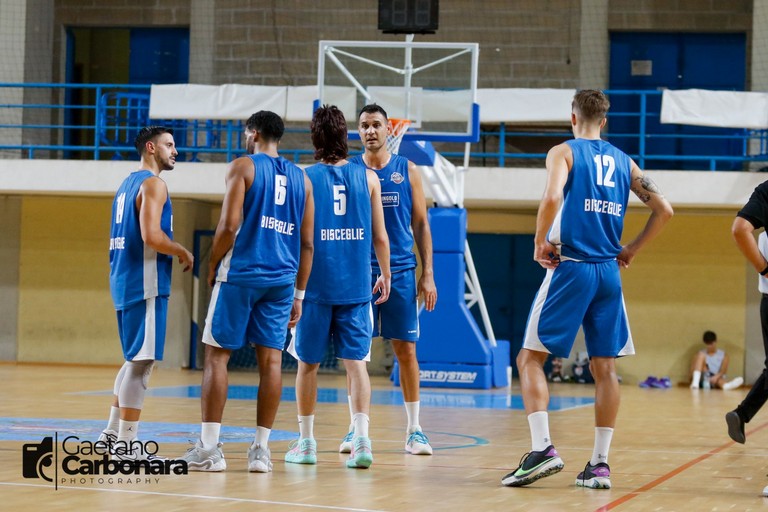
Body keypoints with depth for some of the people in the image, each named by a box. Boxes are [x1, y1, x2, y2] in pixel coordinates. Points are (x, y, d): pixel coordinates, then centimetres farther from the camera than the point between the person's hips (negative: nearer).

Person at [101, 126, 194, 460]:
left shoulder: (127, 184, 18)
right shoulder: (152, 184, -11)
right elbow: (152, 236, -23)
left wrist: (172, 253, 21)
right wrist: (184, 253, -7)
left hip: (124, 282, 10)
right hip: (145, 284, -10)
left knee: (136, 359, 19)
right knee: (141, 362, -8)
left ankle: (113, 432, 23)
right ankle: (125, 443, -8)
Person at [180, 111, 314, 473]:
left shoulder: (243, 167, -2)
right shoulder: (301, 178, 14)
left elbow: (230, 225, -12)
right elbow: (307, 243, 11)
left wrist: (212, 265, 1)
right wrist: (299, 294, 15)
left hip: (240, 273, -5)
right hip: (282, 279, 5)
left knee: (217, 355, 1)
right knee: (270, 359, 6)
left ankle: (209, 449, -2)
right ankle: (261, 449, 6)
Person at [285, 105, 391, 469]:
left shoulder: (304, 178, -3)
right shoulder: (368, 178, 3)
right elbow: (380, 237, 4)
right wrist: (385, 275, 17)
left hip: (315, 285, -1)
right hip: (356, 287, 1)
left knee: (308, 363, 11)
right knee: (356, 362, 2)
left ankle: (306, 443, 17)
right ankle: (361, 441, -11)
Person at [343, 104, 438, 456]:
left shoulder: (408, 170, 6)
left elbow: (421, 225, 7)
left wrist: (427, 274, 1)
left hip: (400, 271, 0)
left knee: (405, 348, 1)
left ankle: (414, 430, 7)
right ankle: (356, 429, 9)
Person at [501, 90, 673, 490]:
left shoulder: (564, 152, -1)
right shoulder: (624, 162, 13)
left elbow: (552, 197, -20)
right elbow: (663, 210, 9)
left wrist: (539, 244, -9)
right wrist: (631, 251, 14)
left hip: (570, 268, -5)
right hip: (609, 274, 5)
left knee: (530, 358, 1)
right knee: (604, 368, 8)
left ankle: (542, 448, -15)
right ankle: (599, 464, 5)